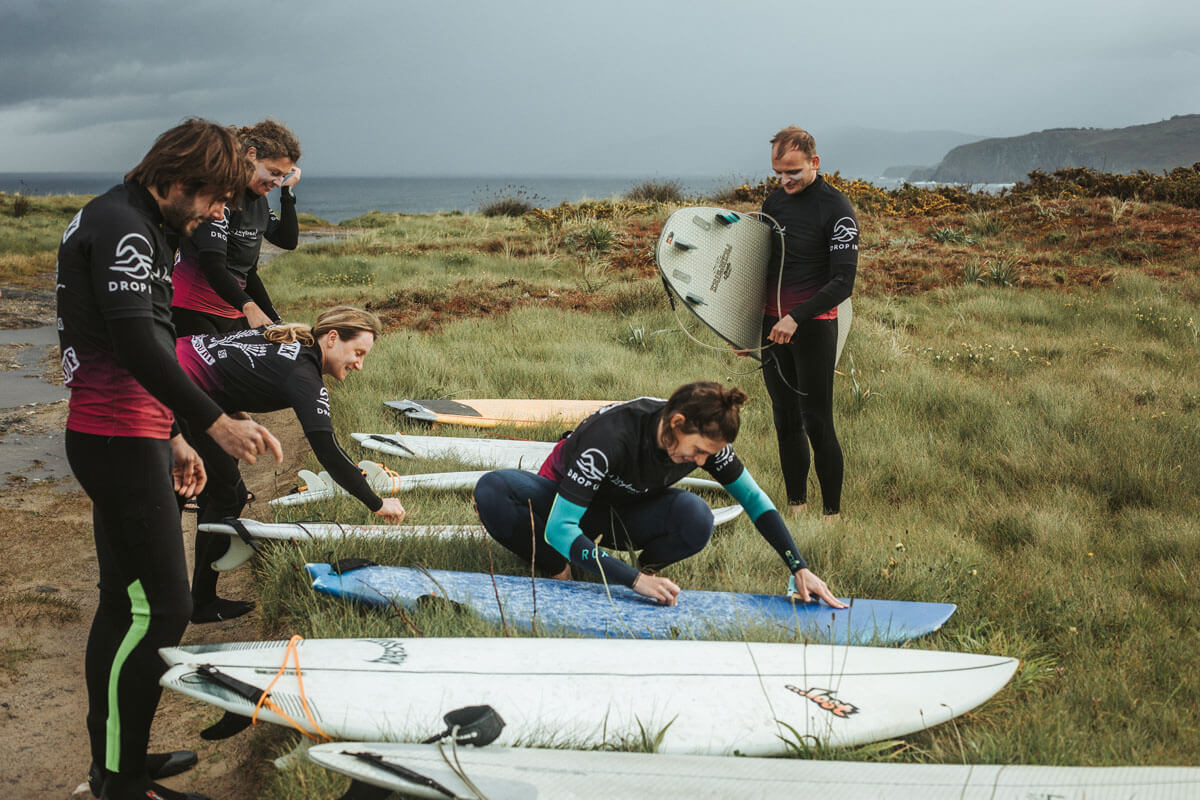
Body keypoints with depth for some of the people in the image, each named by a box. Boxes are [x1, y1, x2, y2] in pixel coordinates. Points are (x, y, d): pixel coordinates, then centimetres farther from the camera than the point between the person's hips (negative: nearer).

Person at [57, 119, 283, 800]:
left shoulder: (139, 227, 19)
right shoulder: (122, 227, -14)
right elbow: (136, 344, -25)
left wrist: (171, 437, 24)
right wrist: (216, 424, -28)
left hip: (129, 439, 11)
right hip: (118, 443, -11)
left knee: (129, 603, 15)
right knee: (160, 608, -9)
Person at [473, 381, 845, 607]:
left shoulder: (704, 437, -22)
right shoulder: (612, 435, -39)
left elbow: (754, 499, -6)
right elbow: (559, 528, -41)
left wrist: (799, 568, -13)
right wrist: (632, 580, -49)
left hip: (625, 513, 3)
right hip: (566, 500, -3)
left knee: (696, 520, -32)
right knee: (492, 490, -37)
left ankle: (649, 565, -2)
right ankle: (560, 572, -16)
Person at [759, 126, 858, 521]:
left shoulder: (836, 209, -9)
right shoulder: (774, 201, 11)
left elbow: (843, 282, -14)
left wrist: (796, 318, -23)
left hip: (813, 326, -6)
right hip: (772, 324, 6)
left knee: (817, 424, -4)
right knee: (786, 424, 9)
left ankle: (832, 514, 6)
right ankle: (795, 507, 18)